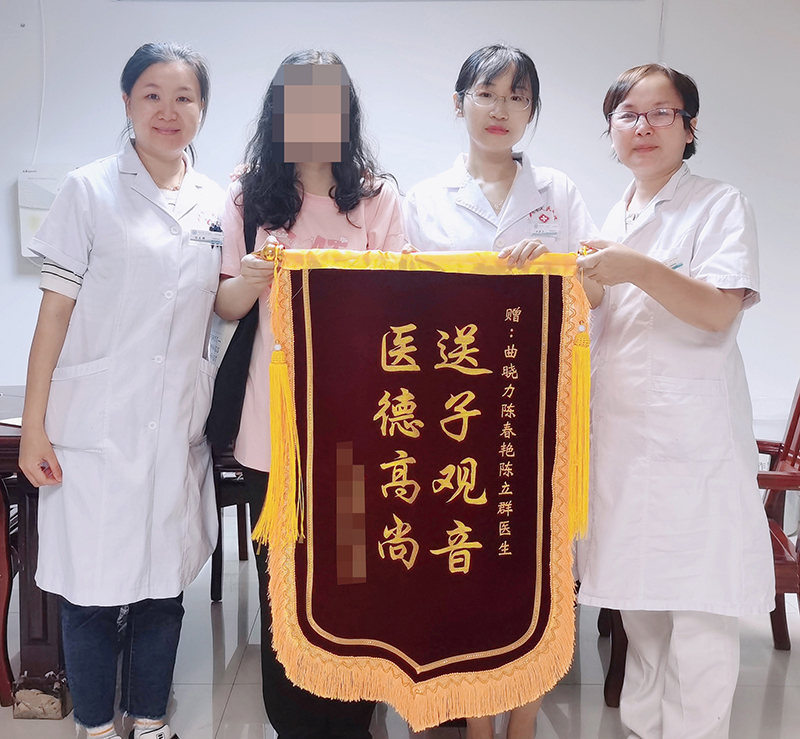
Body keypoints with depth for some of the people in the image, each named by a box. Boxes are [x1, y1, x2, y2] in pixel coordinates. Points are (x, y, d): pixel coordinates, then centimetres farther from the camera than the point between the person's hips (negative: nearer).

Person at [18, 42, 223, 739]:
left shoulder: (216, 202, 10)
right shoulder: (90, 189, -1)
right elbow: (55, 309, -3)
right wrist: (34, 427, -6)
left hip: (178, 423, 3)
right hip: (96, 421, -3)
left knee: (164, 579, 12)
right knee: (92, 582, 5)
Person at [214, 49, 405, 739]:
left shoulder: (378, 195, 5)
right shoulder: (249, 195, 8)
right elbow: (227, 308, 7)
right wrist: (248, 280, -15)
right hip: (275, 421, 1)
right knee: (282, 584, 8)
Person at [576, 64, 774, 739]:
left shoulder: (721, 205, -3)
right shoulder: (616, 219, 16)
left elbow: (720, 310, -16)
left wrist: (638, 268, -23)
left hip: (694, 435, -6)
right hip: (623, 428, 6)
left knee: (698, 608, -4)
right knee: (637, 599, 15)